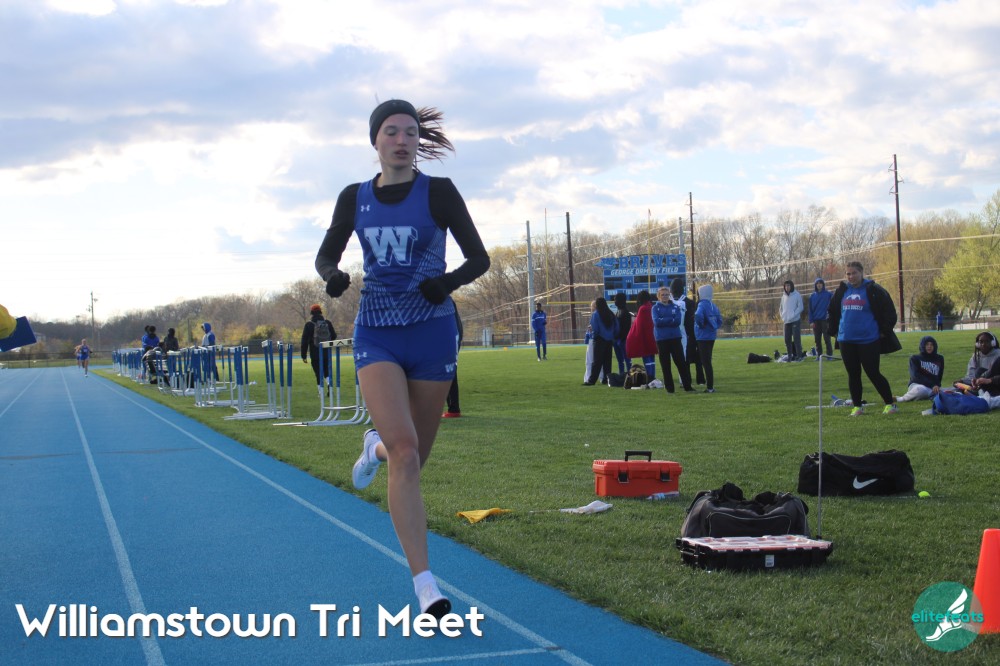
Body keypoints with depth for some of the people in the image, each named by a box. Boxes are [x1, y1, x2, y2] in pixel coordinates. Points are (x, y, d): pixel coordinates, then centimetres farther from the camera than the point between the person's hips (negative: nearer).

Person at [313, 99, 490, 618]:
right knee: (405, 451, -18)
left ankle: (377, 448, 49)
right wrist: (331, 274, -9)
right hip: (376, 336, 0)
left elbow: (479, 258, -2)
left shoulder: (438, 192, -3)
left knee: (413, 456, 9)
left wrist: (450, 281, -24)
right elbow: (326, 253, 15)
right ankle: (426, 587, -16)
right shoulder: (355, 198, 5)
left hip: (432, 333, 0)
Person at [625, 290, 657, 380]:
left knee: (646, 359, -6)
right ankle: (652, 377, 15)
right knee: (652, 358, 12)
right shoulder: (652, 308, 7)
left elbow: (640, 325, -14)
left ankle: (649, 377, -9)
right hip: (652, 338, 8)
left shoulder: (642, 309, -15)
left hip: (644, 338, -8)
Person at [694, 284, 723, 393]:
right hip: (712, 336, 8)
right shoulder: (713, 306, 9)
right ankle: (710, 385, 20)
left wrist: (701, 325, -18)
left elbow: (698, 315, -33)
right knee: (707, 362, 16)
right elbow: (719, 320, 15)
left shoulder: (702, 305, -14)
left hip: (703, 337, -8)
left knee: (706, 362, -3)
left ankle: (710, 387, -3)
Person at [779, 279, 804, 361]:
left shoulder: (797, 295, -2)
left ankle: (799, 355, -4)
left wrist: (793, 315, -13)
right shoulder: (784, 296, 13)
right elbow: (781, 308, 21)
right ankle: (790, 355, 12)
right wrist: (782, 316, 6)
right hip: (786, 321, 5)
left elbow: (800, 307, -6)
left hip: (795, 320, -5)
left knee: (796, 338, -8)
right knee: (787, 339, 5)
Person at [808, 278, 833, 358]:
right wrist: (811, 321, 0)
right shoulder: (812, 296, 8)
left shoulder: (828, 295, -1)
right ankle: (818, 355, 12)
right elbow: (810, 310, 7)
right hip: (816, 320, 3)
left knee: (827, 338, -3)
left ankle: (829, 354, 2)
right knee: (817, 339, 6)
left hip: (825, 320, -3)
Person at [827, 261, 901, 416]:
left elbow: (889, 311, -3)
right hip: (846, 340, 5)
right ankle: (857, 406, 17)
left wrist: (884, 331, -4)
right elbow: (833, 311, 24)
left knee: (873, 373, -4)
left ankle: (890, 403, 9)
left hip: (868, 340, -5)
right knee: (853, 374, 7)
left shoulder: (873, 290, -5)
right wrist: (835, 329, 18)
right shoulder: (842, 291, 10)